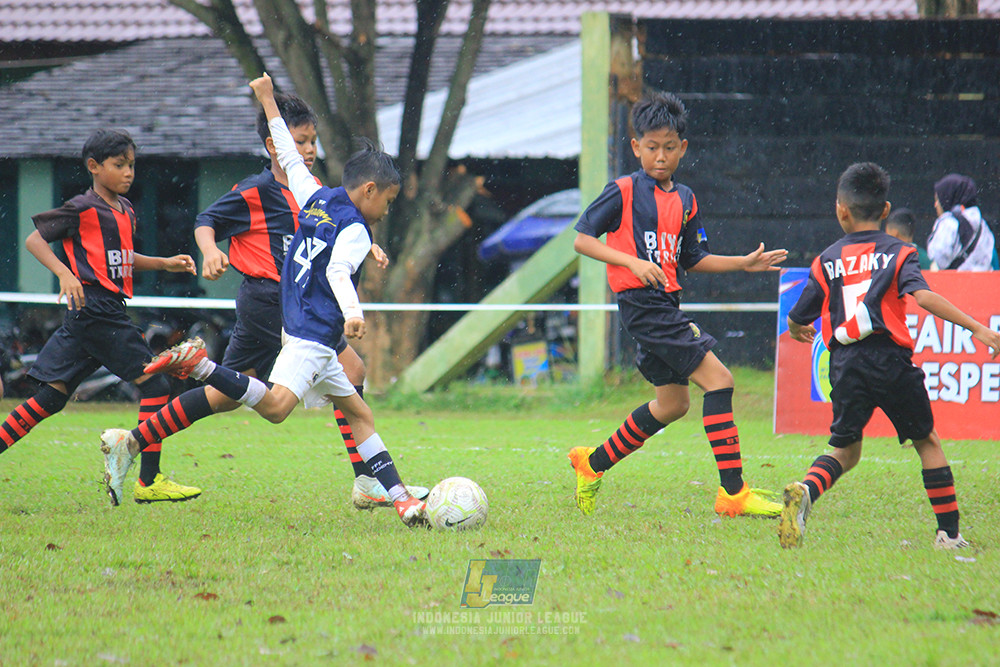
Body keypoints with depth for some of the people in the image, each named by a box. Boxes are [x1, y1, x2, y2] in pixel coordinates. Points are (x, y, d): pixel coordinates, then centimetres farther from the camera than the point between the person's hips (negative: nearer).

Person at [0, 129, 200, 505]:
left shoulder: (126, 210, 17)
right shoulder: (83, 209, -8)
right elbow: (34, 240, -7)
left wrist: (165, 264, 18)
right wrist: (64, 273, -20)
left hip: (111, 309, 9)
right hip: (94, 306, -9)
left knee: (53, 396, 8)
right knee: (155, 385, -9)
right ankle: (150, 481, -8)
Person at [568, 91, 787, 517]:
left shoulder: (684, 199, 15)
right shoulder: (624, 191, -6)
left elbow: (694, 259, 21)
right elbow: (581, 239, -8)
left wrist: (744, 263, 10)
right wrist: (632, 262, -19)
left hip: (666, 302, 9)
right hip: (641, 302, -9)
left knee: (672, 403, 16)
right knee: (718, 380, -14)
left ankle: (594, 463, 30)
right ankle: (732, 491, -15)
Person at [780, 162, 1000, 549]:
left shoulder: (827, 261, 10)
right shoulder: (898, 253, 4)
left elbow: (797, 320, 14)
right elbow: (923, 296, -14)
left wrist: (797, 331, 39)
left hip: (845, 365, 2)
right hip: (890, 360, -2)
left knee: (846, 450, 13)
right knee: (927, 441, 14)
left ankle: (806, 491, -18)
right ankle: (949, 533, 11)